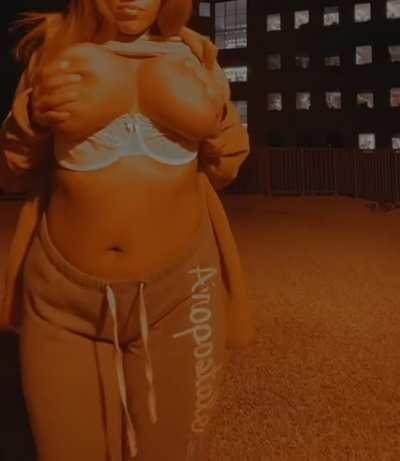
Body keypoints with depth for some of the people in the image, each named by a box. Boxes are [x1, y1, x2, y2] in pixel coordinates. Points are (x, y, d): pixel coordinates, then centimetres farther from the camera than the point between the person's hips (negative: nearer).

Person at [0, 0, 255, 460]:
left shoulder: (193, 55, 5)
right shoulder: (57, 48, 3)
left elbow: (224, 166, 14)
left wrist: (219, 117, -6)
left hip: (178, 290, 1)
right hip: (64, 293, 0)